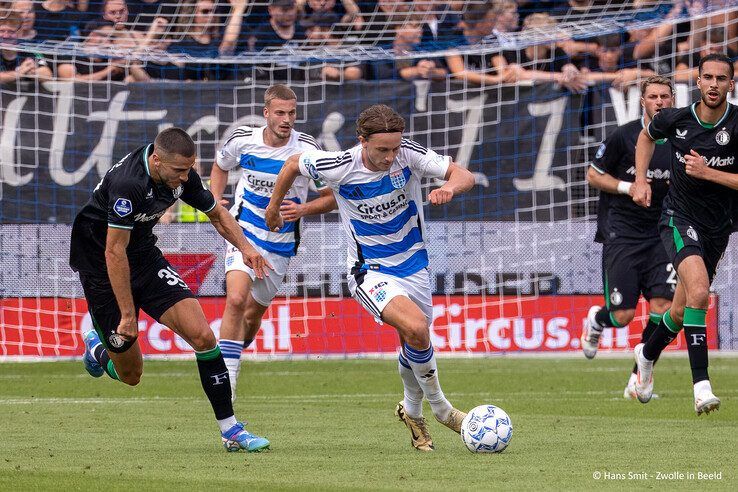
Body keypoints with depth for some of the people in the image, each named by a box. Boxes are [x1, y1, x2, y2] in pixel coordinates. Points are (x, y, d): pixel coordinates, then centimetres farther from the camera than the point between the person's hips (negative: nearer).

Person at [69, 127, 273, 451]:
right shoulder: (127, 183, -33)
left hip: (145, 257, 6)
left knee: (202, 336, -12)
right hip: (99, 264, -6)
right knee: (130, 374, 2)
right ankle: (98, 349, 39)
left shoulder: (182, 175, -10)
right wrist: (128, 314, -27)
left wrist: (244, 247, -8)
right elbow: (114, 252, -29)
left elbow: (216, 213, 9)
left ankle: (230, 430, -5)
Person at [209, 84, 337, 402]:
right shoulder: (242, 140, -8)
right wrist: (215, 201, -1)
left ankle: (233, 355, 43)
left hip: (281, 242, 1)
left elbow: (332, 196, -2)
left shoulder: (307, 150, -12)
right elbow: (220, 166, 15)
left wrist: (303, 209, -20)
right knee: (236, 299, -23)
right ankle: (226, 382, -21)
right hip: (244, 233, -1)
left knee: (254, 311, 13)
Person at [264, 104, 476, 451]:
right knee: (416, 329, -25)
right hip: (371, 272, -4)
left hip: (413, 263, 4)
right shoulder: (339, 167, -21)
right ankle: (439, 407, -3)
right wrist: (275, 205, 13)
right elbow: (294, 163, -2)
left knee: (414, 345, 14)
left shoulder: (409, 154, -17)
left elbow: (464, 176, -18)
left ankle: (413, 411, 42)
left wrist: (449, 188, -42)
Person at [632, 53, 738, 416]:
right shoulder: (676, 120, -9)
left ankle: (647, 354, 47)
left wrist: (708, 172, -21)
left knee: (682, 311, 14)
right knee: (699, 291, -28)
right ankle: (701, 385, -28)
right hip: (679, 218, -2)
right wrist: (640, 180, 6)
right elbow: (647, 136, 16)